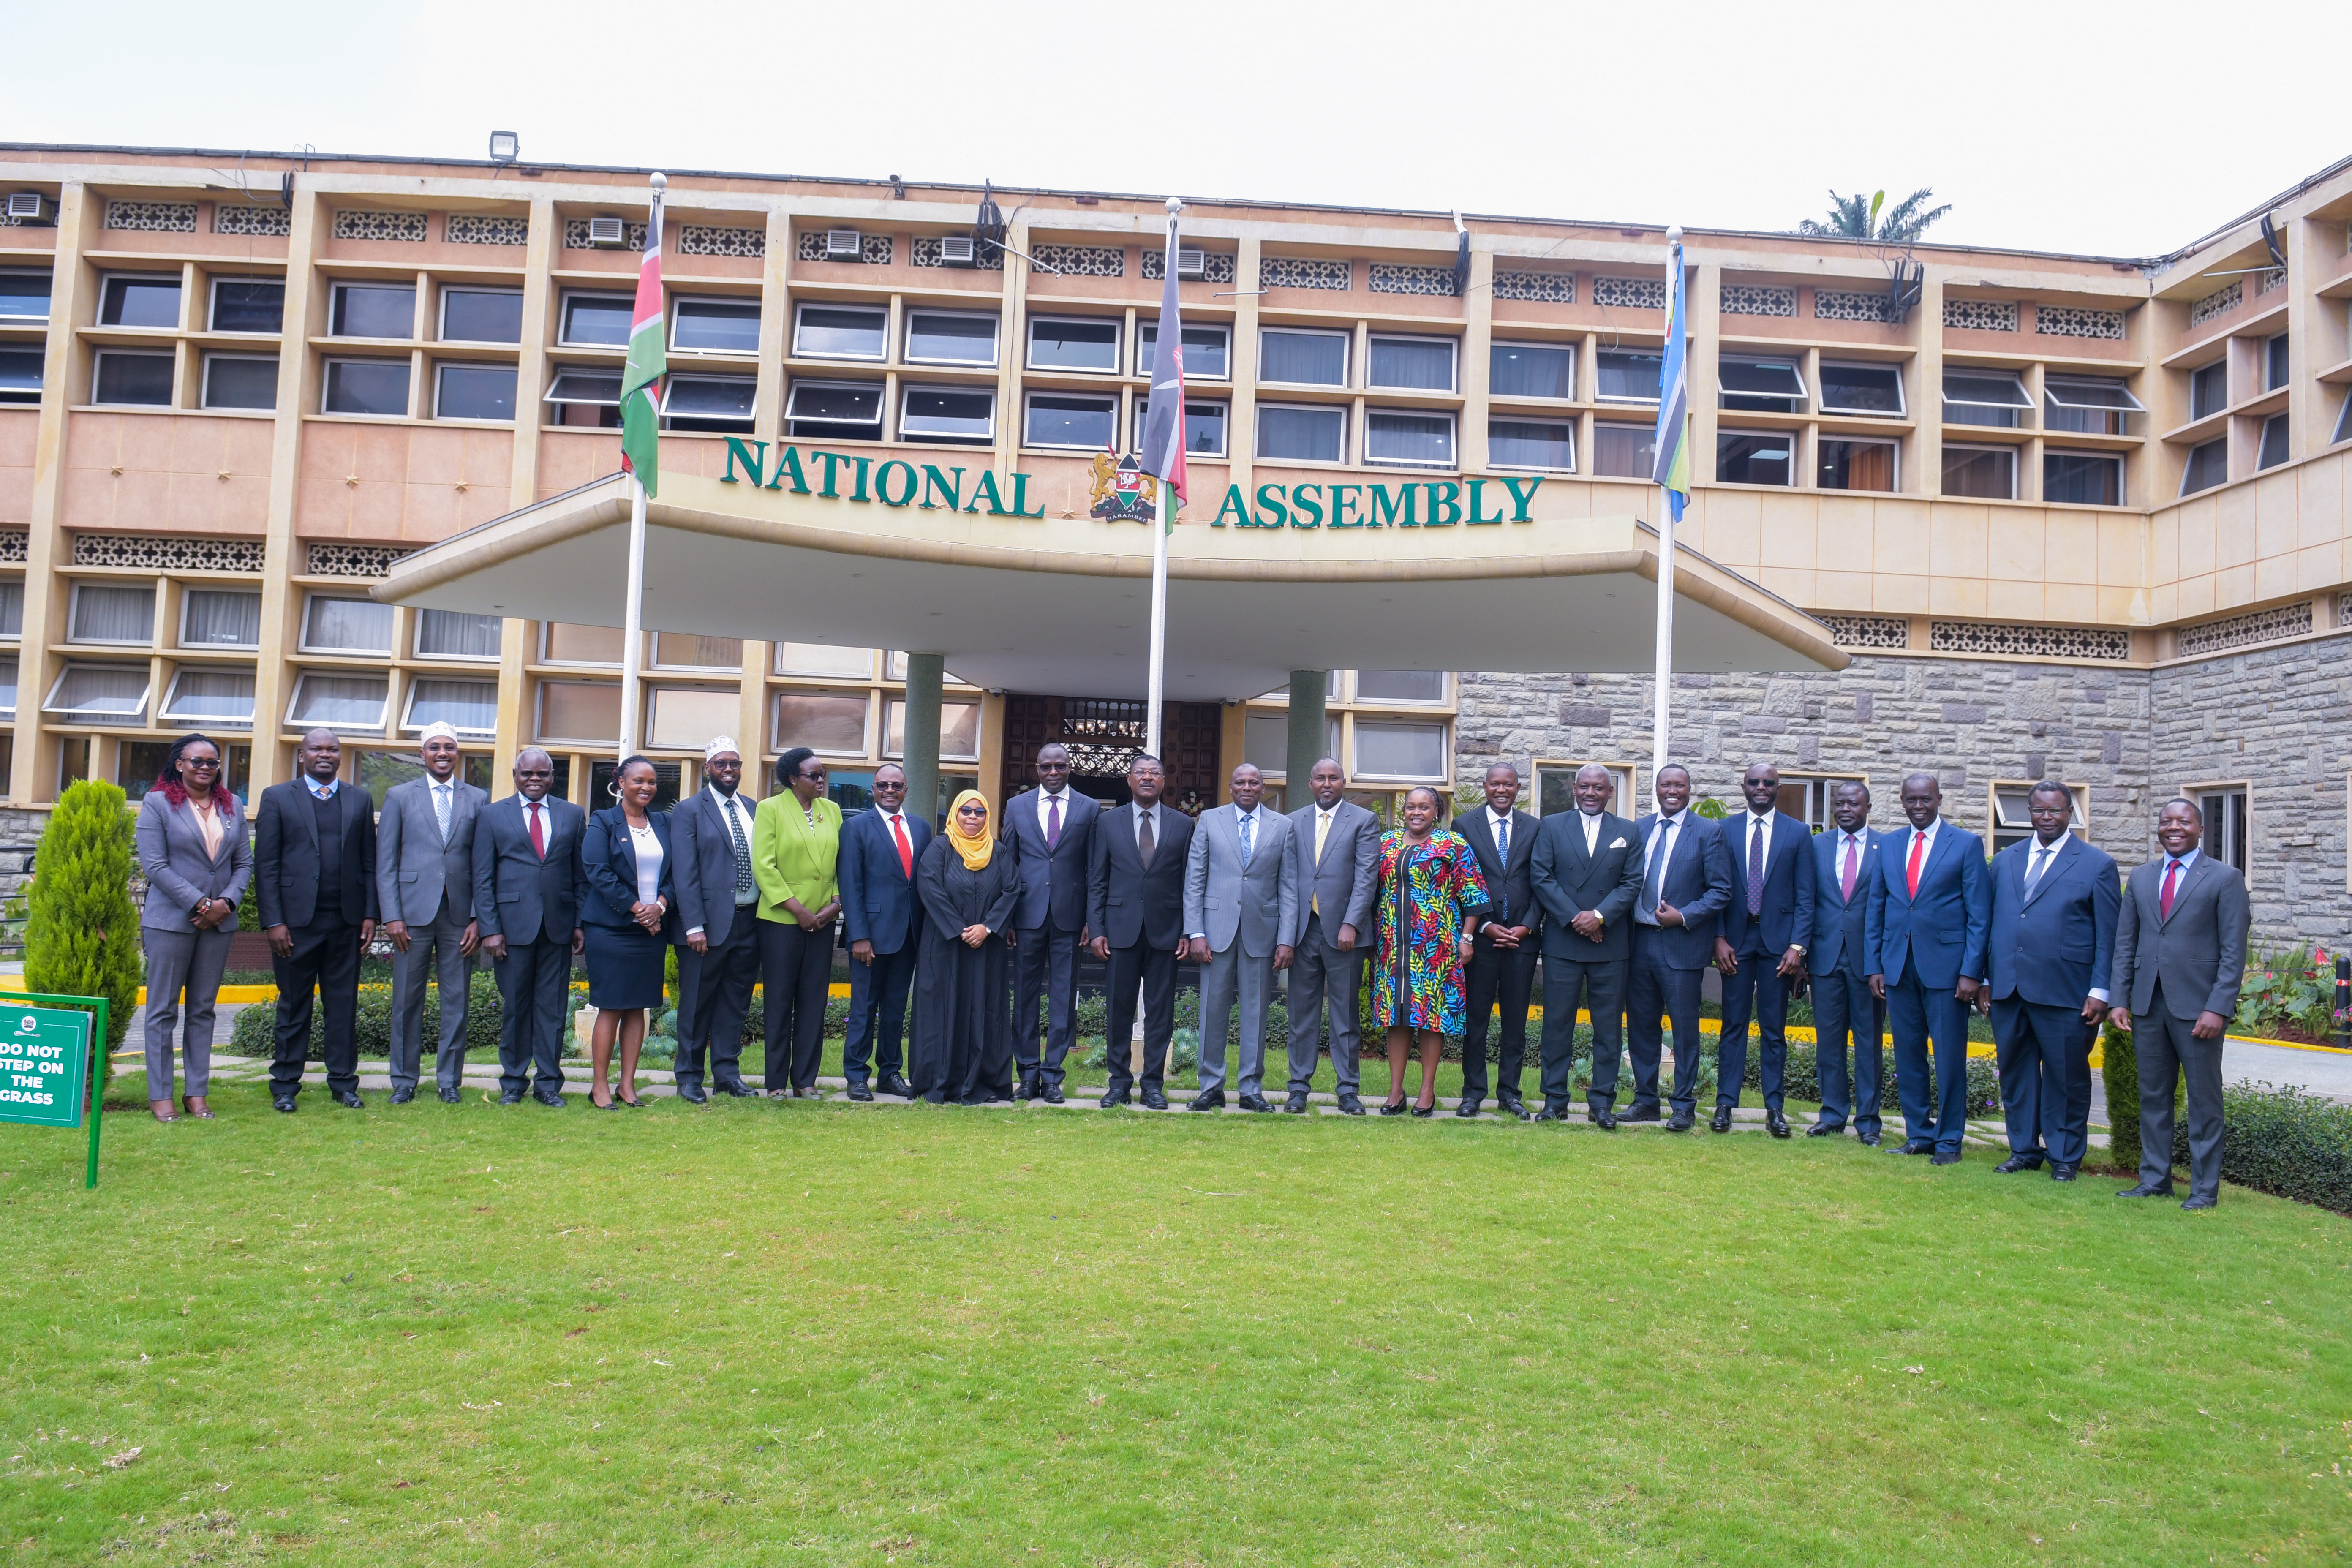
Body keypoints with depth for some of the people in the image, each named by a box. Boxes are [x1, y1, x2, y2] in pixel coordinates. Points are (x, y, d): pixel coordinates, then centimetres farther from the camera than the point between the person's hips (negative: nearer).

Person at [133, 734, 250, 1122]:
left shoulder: (231, 806, 11)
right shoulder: (157, 803, -1)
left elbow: (244, 863, 10)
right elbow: (155, 865, -8)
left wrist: (227, 902, -7)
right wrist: (200, 904, -14)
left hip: (219, 922, 4)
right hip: (170, 920, -4)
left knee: (204, 1009, 8)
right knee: (163, 1009, 2)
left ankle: (198, 1093, 12)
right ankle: (160, 1096, 8)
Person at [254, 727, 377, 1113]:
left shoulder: (360, 801, 11)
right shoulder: (277, 798, 4)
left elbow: (369, 863, 10)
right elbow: (265, 865, -1)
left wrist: (370, 915, 2)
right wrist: (273, 921, -8)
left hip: (346, 921, 2)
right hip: (296, 921, -2)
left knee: (344, 1004, 6)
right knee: (293, 1006, 6)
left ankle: (343, 1082, 15)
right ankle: (285, 1086, 15)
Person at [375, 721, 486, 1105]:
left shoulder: (478, 799, 8)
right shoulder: (399, 796, 7)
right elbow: (385, 862, 3)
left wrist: (478, 919, -2)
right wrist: (391, 916, -5)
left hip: (459, 915, 1)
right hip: (413, 913, -1)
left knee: (456, 1001, 4)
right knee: (407, 1000, 5)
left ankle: (450, 1080, 14)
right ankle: (404, 1081, 16)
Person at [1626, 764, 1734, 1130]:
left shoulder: (1707, 834, -1)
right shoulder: (1637, 830, 10)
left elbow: (1721, 890, -5)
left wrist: (1684, 917, -14)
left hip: (1681, 944, -4)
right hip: (1639, 940, 4)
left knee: (1685, 1028, 2)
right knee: (1640, 1024, 10)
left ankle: (1685, 1106, 11)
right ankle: (1646, 1100, 21)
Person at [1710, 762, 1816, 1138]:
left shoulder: (1797, 833, 4)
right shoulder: (1725, 830, 6)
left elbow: (1805, 896, 1)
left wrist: (1798, 946, -7)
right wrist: (1719, 939, -5)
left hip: (1778, 941, 0)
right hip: (1736, 941, 0)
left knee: (1775, 1029, 5)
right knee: (1733, 1025, 3)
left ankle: (1774, 1108, 10)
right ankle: (1725, 1104, 7)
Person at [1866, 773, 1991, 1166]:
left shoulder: (1967, 844, 1)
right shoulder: (1888, 845, 12)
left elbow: (1980, 915, -3)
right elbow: (1875, 908, 13)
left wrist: (1971, 971, -10)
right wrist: (1875, 965, 6)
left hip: (1946, 965, -4)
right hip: (1898, 966, 4)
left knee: (1949, 1057, 0)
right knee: (1908, 1055, 8)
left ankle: (1949, 1140, 10)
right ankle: (1919, 1135, 18)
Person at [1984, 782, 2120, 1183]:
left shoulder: (2097, 865, 2)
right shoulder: (2004, 861, 13)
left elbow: (2109, 935, 0)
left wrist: (2100, 991, -6)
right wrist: (1986, 978, 10)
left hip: (2064, 992, -4)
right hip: (2008, 989, 4)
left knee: (2066, 1076, 4)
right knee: (2015, 1072, 10)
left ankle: (2065, 1157, 17)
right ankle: (2024, 1149, 23)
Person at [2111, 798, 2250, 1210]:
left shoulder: (2225, 879, -1)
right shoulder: (2141, 877, 13)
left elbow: (2233, 952, -6)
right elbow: (2125, 943, 13)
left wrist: (2218, 1007, -13)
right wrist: (2120, 999, 5)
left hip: (2197, 1006, -4)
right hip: (2148, 1004, 5)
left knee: (2204, 1099, 3)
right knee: (2153, 1096, 10)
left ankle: (2205, 1188, 11)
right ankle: (2155, 1179, 20)